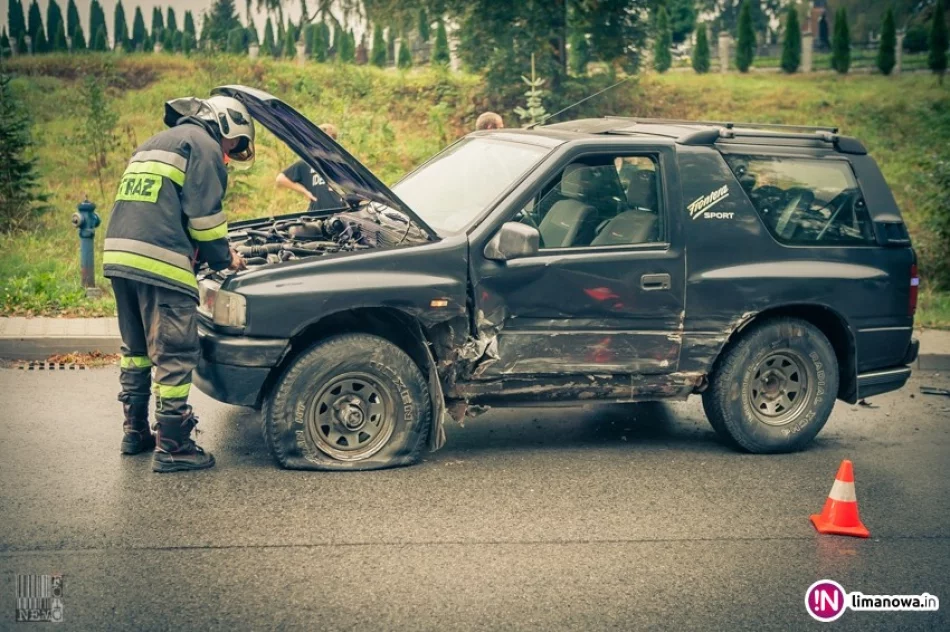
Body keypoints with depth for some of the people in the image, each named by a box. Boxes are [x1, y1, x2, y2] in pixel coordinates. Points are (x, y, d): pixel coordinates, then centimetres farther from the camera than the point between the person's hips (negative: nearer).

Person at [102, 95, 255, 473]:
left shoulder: (153, 144, 31)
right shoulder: (202, 145, 2)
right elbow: (204, 213, -7)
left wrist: (209, 254, 31)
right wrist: (224, 259, 8)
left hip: (118, 255, 9)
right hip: (159, 263, -9)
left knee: (136, 348, 20)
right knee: (174, 356, -4)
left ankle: (135, 432, 27)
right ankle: (171, 448, -2)